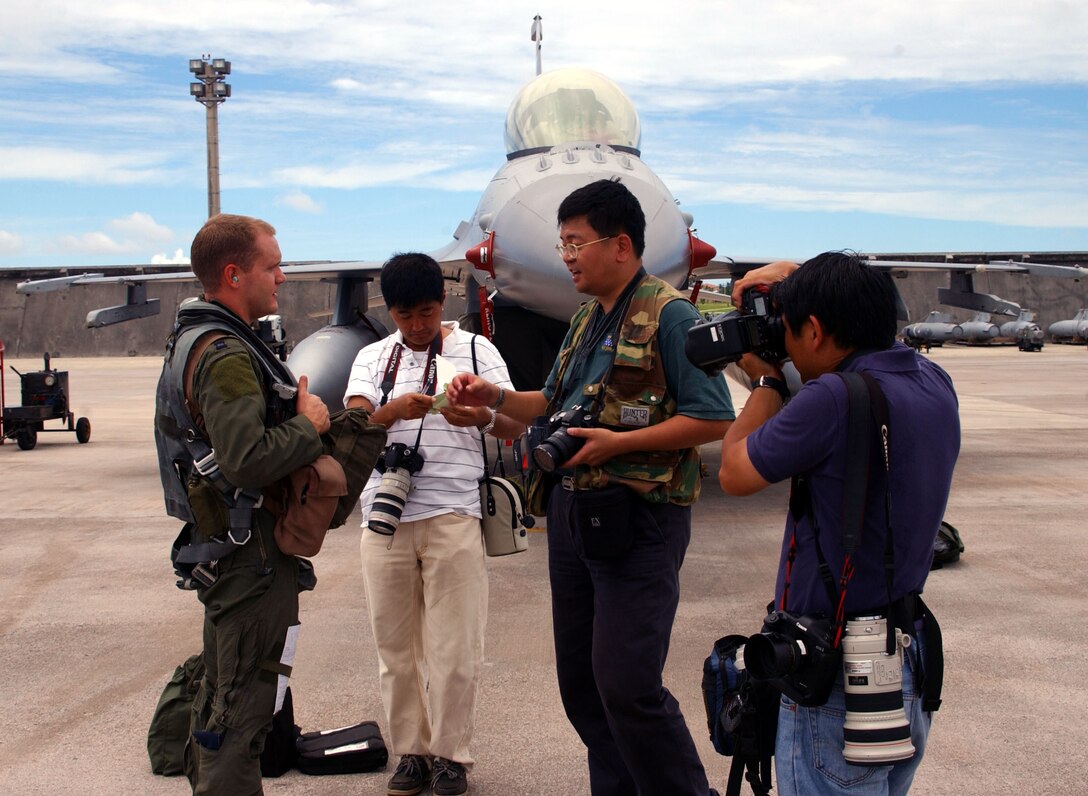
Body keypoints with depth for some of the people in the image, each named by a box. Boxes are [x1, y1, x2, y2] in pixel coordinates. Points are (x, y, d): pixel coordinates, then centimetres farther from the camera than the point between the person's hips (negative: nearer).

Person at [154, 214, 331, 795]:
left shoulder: (193, 340, 13)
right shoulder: (226, 355, -21)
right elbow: (248, 460, -32)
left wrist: (296, 415, 4)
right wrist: (309, 425, -17)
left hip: (222, 547, 11)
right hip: (251, 551, -11)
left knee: (220, 695, 22)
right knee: (243, 705, -4)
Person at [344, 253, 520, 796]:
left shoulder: (476, 350, 8)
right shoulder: (373, 358, 13)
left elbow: (514, 427, 0)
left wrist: (480, 416, -22)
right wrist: (394, 410, -24)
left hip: (453, 514, -2)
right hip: (385, 518, 2)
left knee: (454, 647, -1)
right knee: (394, 643, 7)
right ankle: (410, 750, 20)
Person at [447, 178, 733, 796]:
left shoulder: (669, 315, -11)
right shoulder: (588, 319, 16)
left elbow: (713, 419, -16)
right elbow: (556, 404, 25)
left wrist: (618, 443, -21)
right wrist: (495, 397, 8)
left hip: (637, 521, -9)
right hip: (572, 512, 9)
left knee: (627, 686, -9)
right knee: (581, 681, 13)